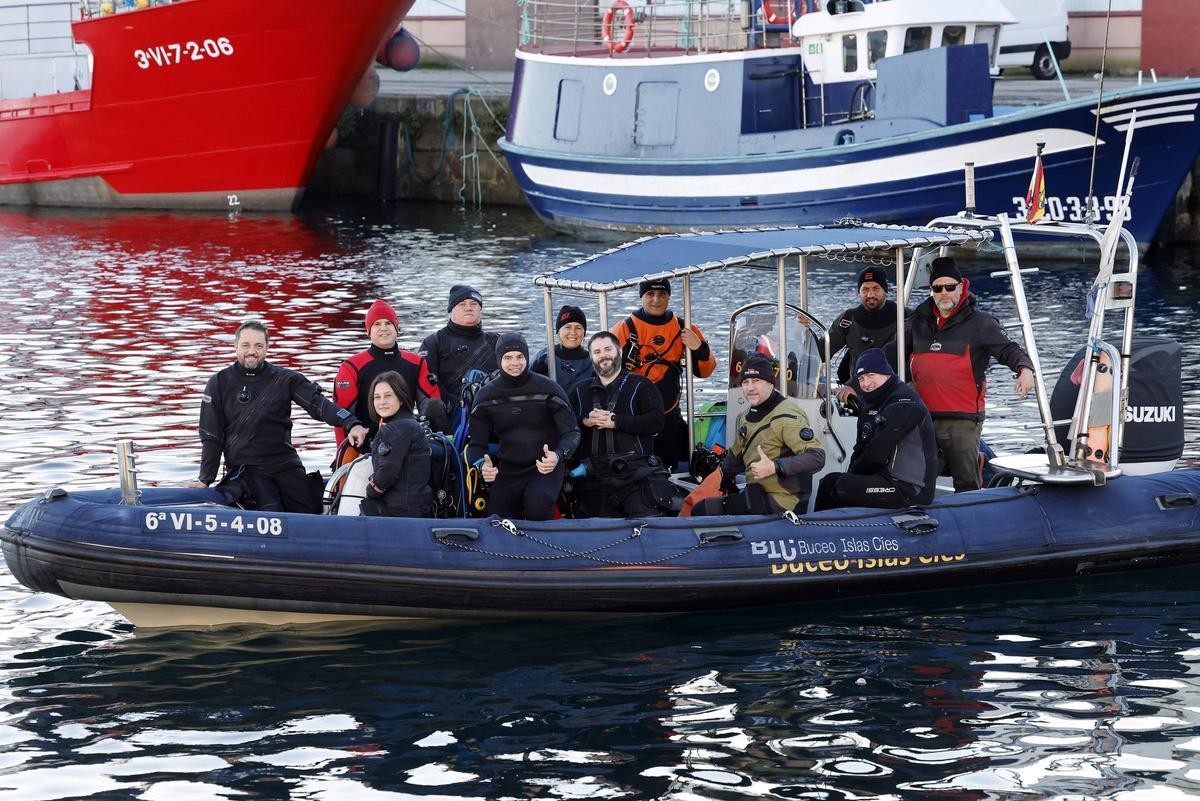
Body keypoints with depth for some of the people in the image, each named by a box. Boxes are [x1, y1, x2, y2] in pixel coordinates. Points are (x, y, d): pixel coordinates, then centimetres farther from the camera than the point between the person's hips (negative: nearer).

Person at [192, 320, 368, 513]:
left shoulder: (284, 379, 6)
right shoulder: (219, 384, 5)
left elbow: (318, 403, -7)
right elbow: (211, 437, 7)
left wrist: (351, 424, -23)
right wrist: (205, 479, 3)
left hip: (286, 466, 2)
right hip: (245, 467, -2)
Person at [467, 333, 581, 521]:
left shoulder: (548, 390, -5)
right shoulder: (486, 395, 3)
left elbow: (572, 433, -5)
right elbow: (476, 443, 6)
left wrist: (558, 456, -28)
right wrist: (482, 465, -19)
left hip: (544, 469, -3)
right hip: (507, 471, 3)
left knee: (537, 505, -34)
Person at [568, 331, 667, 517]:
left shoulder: (641, 385, 10)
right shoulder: (580, 391, 22)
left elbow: (656, 422, -4)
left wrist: (615, 422, -9)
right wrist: (585, 421, -8)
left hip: (636, 475, -3)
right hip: (595, 479, 3)